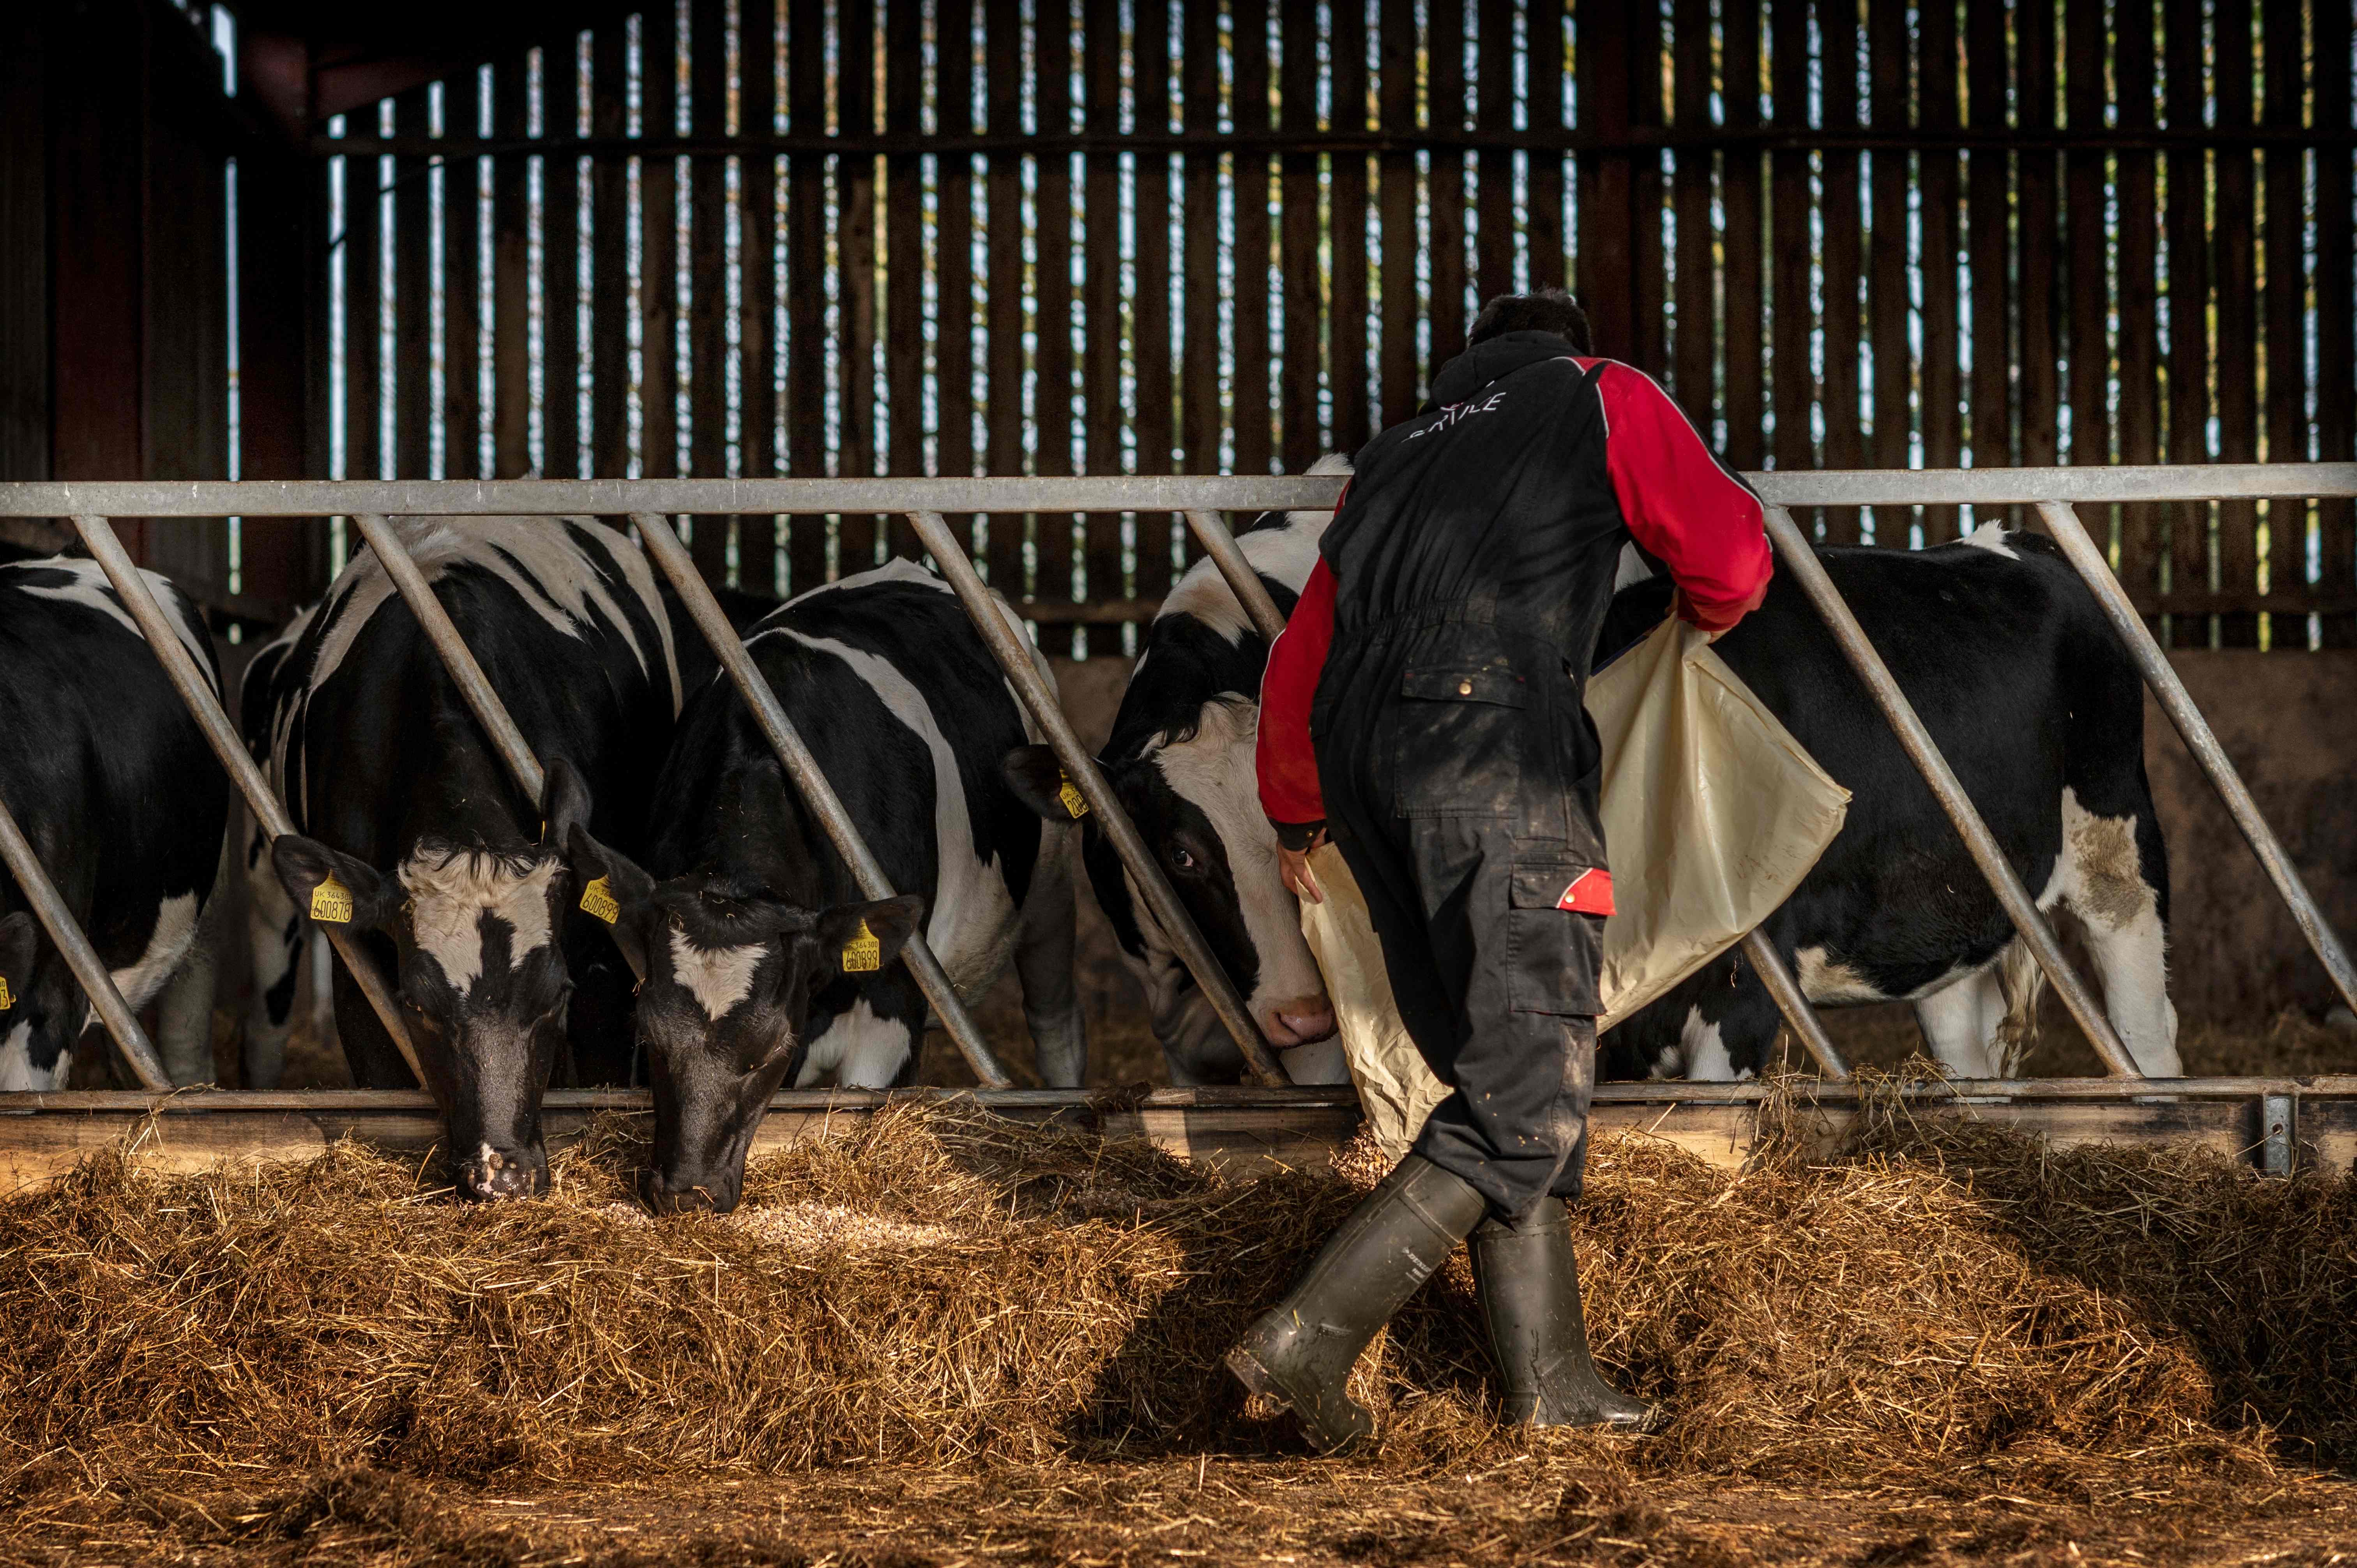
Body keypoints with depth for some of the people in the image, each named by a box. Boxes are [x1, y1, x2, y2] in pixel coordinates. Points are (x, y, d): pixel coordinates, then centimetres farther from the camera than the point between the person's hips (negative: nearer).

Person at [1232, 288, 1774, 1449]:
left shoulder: (1400, 452, 31)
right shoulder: (1605, 400, 16)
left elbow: (1301, 658, 33)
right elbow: (1728, 556, 11)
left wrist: (1295, 813, 48)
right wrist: (1710, 609, 36)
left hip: (1363, 767, 7)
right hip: (1495, 755, -7)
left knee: (1501, 1078, 14)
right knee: (1531, 1097, -7)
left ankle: (1548, 1373, 12)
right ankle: (1311, 1335, -17)